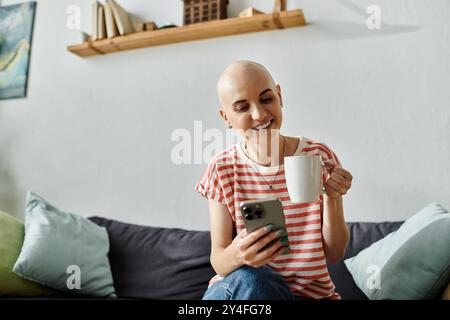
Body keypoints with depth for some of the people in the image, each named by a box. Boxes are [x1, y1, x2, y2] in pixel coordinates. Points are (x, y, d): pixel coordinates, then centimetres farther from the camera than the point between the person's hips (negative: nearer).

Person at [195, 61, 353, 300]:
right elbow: (218, 261, -8)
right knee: (249, 280, -33)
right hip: (238, 289, 0)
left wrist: (332, 198, -21)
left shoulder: (318, 156, -7)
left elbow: (334, 254, -4)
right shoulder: (222, 170, -7)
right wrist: (237, 255, -31)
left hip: (311, 292, 1)